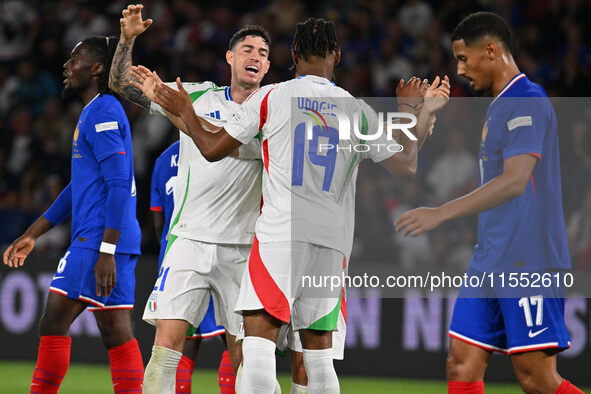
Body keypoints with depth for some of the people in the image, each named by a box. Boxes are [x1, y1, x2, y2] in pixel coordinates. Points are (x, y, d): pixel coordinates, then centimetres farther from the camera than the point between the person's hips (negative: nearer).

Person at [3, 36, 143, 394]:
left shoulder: (102, 112, -10)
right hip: (115, 242, 10)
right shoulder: (98, 112, 22)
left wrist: (106, 251, -23)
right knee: (117, 333, 4)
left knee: (55, 322, -6)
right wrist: (32, 235, 29)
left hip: (99, 240, -10)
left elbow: (119, 184, -18)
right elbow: (79, 188, 29)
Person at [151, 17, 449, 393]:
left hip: (280, 234, -4)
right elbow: (407, 164, 19)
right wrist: (411, 111, 35)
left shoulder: (270, 97, 3)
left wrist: (185, 112, 28)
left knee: (260, 334, -11)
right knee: (318, 346, 12)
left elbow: (213, 149, 9)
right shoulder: (360, 111, 11)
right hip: (332, 242, 4)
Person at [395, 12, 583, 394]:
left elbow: (515, 181, -26)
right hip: (491, 263, 10)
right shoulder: (499, 105, 19)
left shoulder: (528, 102, -13)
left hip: (528, 264, -10)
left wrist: (442, 213, -30)